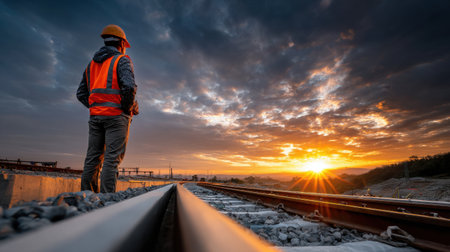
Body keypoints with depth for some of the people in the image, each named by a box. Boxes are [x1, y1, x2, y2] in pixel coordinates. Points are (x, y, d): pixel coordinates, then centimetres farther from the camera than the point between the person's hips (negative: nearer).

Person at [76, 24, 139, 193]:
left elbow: (81, 94, 18)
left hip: (95, 115, 6)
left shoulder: (92, 64, 21)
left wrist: (95, 108, 17)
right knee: (112, 158, -7)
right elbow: (129, 87, -17)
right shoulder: (122, 60, 0)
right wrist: (129, 108, -4)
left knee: (93, 158, 7)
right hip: (116, 115, -6)